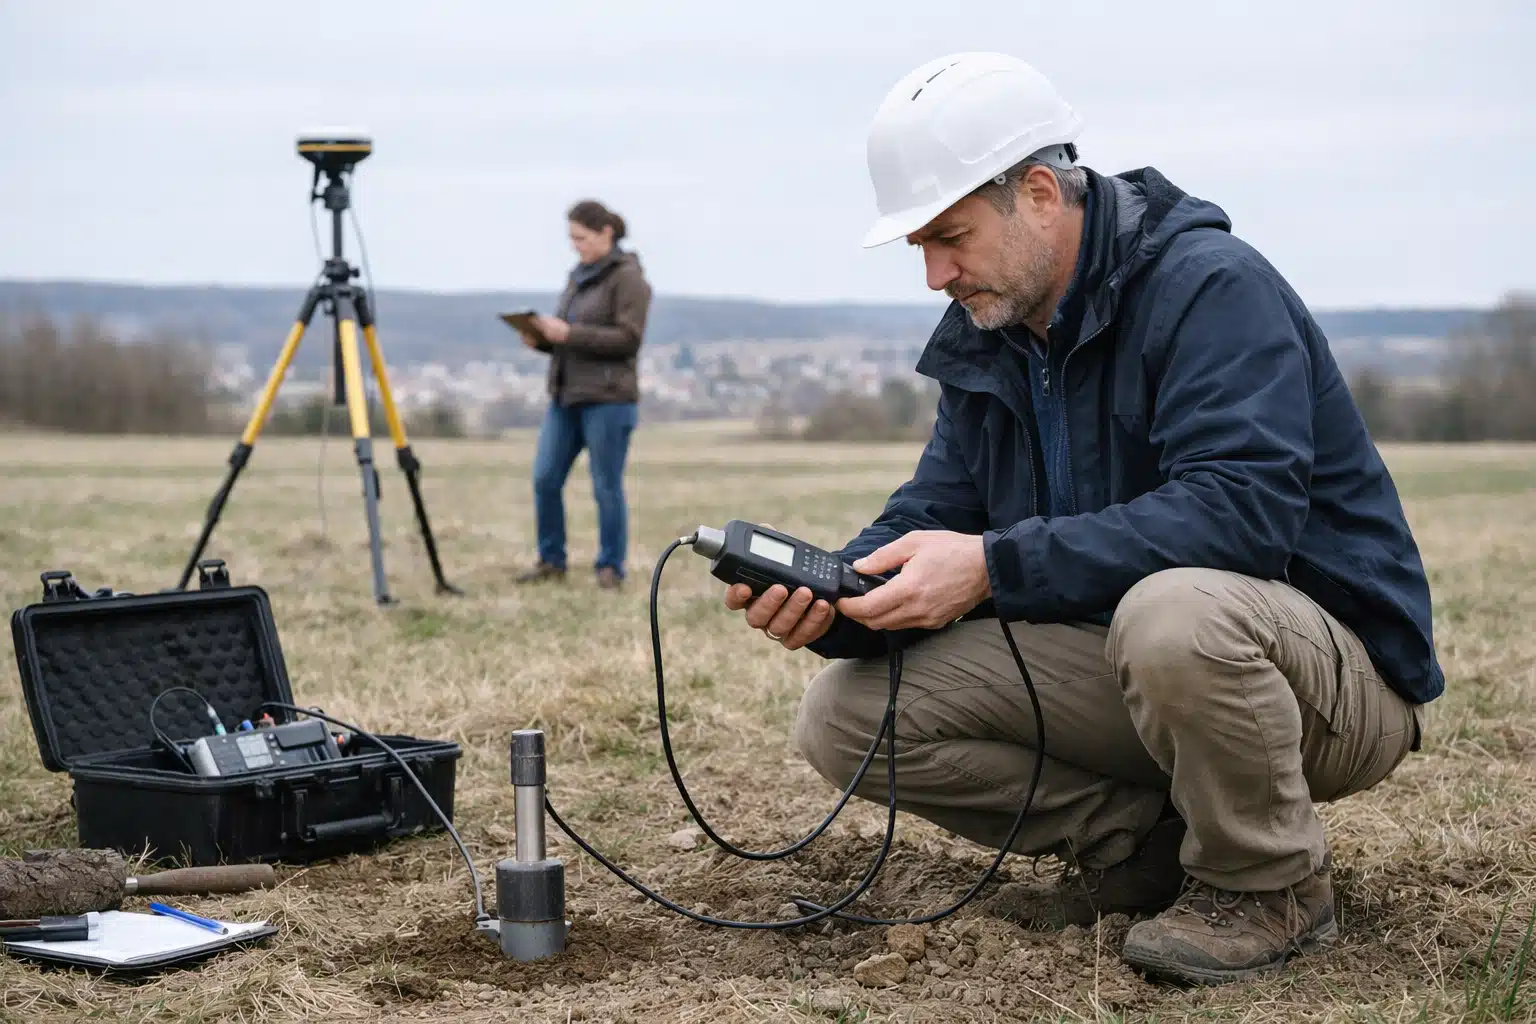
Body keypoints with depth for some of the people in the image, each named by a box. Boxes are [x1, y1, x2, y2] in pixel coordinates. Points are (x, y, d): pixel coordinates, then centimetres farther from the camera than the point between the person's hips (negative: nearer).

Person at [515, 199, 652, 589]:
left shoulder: (628, 278, -7)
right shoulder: (578, 276, 17)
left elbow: (628, 339, -16)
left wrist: (569, 333, -19)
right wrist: (541, 338, 0)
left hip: (607, 399, -7)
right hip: (564, 396, 7)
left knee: (606, 486, -1)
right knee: (545, 479, 3)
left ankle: (610, 568, 10)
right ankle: (551, 560, 15)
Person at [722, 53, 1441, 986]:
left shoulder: (1210, 285, -19)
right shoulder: (984, 340, 6)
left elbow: (1240, 508, -33)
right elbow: (931, 519, 1)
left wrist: (994, 566, -36)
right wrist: (829, 599, -22)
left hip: (1334, 670, -6)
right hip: (1115, 656, 7)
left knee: (1172, 610, -42)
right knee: (847, 715, -8)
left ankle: (1273, 887, -13)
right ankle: (1144, 839, 3)